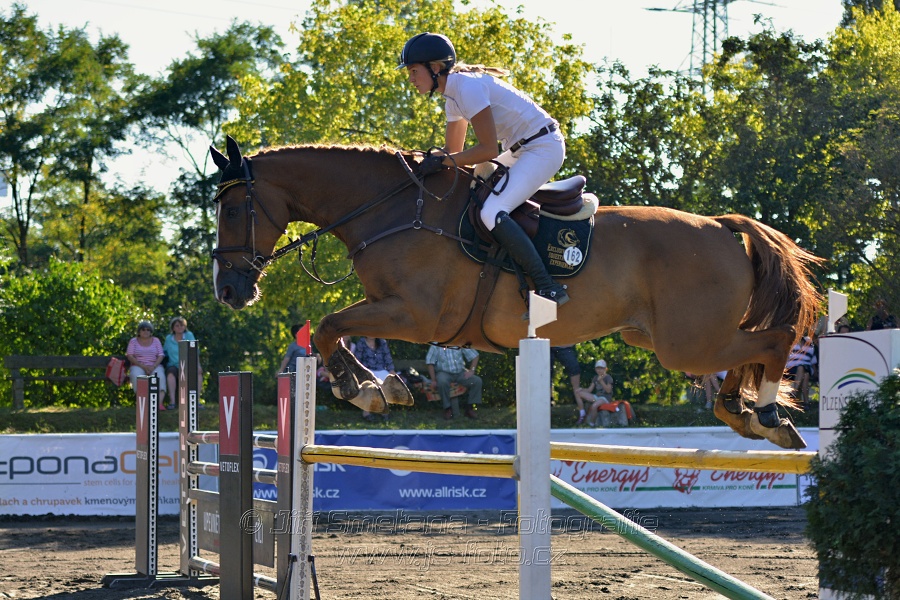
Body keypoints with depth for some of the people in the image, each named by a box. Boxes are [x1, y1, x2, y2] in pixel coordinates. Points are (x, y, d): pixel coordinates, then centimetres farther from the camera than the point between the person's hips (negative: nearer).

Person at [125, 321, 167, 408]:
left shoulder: (156, 340, 15)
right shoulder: (133, 341, 12)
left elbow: (161, 356, 6)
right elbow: (130, 356, 0)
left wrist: (153, 367, -13)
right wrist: (143, 366, -13)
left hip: (155, 366, 1)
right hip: (138, 366, 0)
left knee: (160, 375, -34)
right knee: (136, 376, -37)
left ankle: (160, 403, -48)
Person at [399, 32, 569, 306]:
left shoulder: (468, 87, -20)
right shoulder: (453, 95, 11)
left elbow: (488, 149, -23)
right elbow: (454, 150, 21)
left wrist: (442, 161, -21)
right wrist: (429, 161, 5)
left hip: (544, 147, -11)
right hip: (520, 150, 11)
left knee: (492, 212, -24)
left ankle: (547, 287, -22)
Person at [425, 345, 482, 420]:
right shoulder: (436, 346, -1)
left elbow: (474, 356, 10)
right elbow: (430, 363, -5)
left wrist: (471, 370, -5)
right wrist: (433, 380, -15)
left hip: (460, 372, 3)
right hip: (444, 373, -3)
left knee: (477, 381, -21)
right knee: (442, 382, -39)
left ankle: (470, 408, -11)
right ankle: (448, 409, -23)